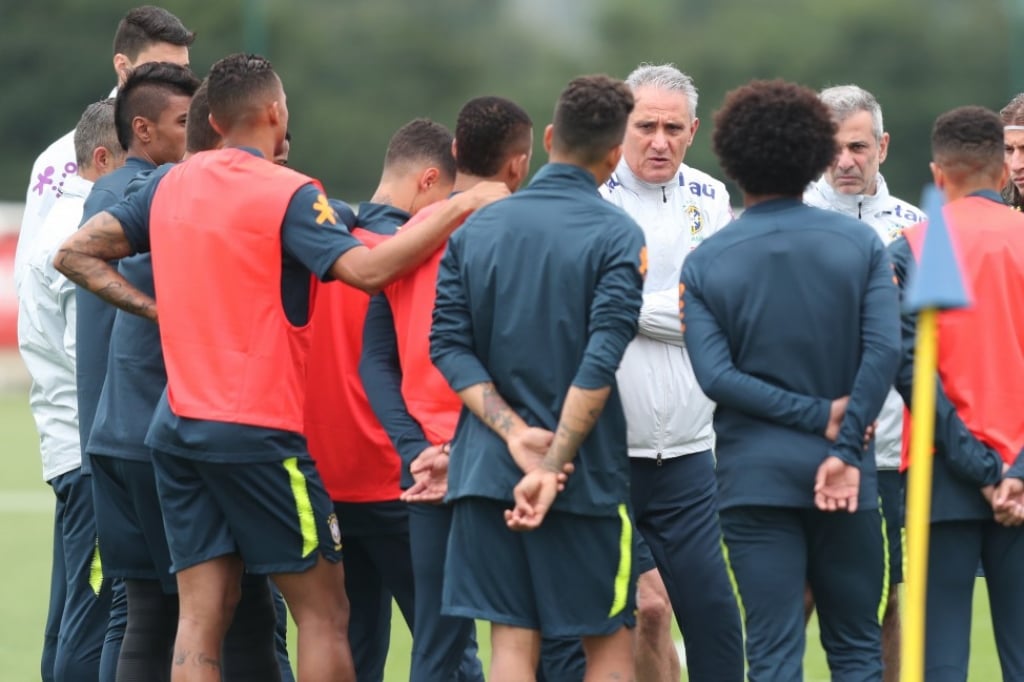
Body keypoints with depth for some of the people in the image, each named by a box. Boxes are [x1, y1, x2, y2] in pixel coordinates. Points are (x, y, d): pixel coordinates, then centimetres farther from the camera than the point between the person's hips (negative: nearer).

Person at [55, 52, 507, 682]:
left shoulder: (170, 184, 9)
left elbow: (76, 254, 13)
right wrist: (459, 210, -17)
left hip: (178, 427, 6)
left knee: (202, 617, 4)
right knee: (324, 613, 2)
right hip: (258, 432, -6)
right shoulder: (289, 194, -10)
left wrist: (153, 308, 10)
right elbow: (364, 269, -24)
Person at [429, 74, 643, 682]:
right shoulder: (616, 236, -8)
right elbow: (600, 364, -17)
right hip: (586, 472, -4)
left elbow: (448, 345, -1)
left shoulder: (476, 228, 7)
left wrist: (514, 432, -9)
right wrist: (553, 467, -16)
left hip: (486, 472, 4)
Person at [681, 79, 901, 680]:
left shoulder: (705, 263, 0)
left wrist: (822, 416, -9)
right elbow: (885, 349, -12)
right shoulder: (859, 243, -1)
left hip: (754, 476, -1)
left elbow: (716, 375, -11)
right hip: (844, 476, 1)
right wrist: (845, 447, -11)